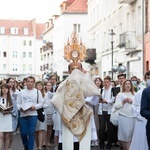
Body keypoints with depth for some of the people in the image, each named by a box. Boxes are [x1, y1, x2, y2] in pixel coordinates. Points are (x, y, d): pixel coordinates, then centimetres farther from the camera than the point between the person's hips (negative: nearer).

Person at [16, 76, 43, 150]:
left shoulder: (37, 92, 5)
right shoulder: (21, 92, 9)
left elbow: (41, 103, 2)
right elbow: (18, 103, 8)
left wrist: (35, 107, -16)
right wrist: (20, 108, -12)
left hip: (33, 115, -2)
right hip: (23, 115, 2)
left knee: (31, 133, -3)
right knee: (23, 133, 5)